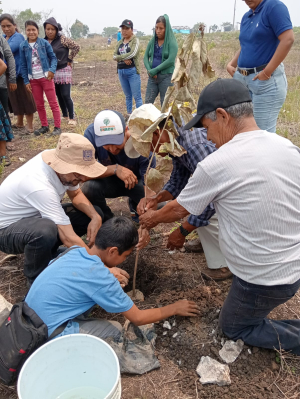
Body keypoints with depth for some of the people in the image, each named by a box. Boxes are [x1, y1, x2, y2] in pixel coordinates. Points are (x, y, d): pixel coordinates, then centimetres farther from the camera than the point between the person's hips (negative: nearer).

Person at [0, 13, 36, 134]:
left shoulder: (18, 37, -11)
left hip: (20, 73, -8)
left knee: (25, 99, -1)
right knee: (15, 99, 16)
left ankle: (29, 125, 8)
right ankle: (19, 123, 30)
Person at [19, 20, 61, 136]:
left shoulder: (44, 43, -5)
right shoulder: (23, 46, 1)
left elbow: (53, 57, 0)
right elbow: (23, 65, 4)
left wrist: (52, 70, -18)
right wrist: (26, 81, 0)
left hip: (46, 77, -3)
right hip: (33, 79, 3)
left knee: (53, 103, 0)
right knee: (39, 104, 11)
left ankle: (57, 127, 6)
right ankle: (44, 126, 23)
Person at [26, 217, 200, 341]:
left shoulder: (74, 251, -3)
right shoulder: (102, 279, -23)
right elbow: (138, 318, -12)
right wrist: (174, 308, 1)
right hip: (49, 336, -7)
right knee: (116, 330, 2)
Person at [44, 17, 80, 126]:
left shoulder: (63, 39, -9)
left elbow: (76, 47, -8)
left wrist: (69, 59, -5)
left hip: (63, 70, -5)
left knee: (66, 95, -9)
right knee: (59, 95, 11)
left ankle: (72, 118, 2)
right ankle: (65, 115, 25)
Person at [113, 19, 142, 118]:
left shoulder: (135, 40, 0)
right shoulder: (119, 43, 15)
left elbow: (133, 53, -17)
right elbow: (114, 56, 4)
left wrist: (120, 56, -7)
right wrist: (124, 58, -14)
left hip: (132, 71, -6)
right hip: (121, 71, 6)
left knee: (137, 96, -7)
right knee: (127, 96, 13)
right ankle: (129, 114, 20)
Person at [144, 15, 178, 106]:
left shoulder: (171, 42, -4)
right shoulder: (152, 41, 11)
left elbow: (170, 60, -15)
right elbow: (146, 57, 9)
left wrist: (154, 70, -16)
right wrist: (149, 70, -10)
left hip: (166, 77, -4)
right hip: (152, 77, 5)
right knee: (148, 102, 2)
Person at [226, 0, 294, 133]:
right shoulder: (246, 17, 15)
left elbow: (288, 40, -18)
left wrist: (267, 72, -21)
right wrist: (230, 65, 8)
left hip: (266, 80, -8)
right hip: (241, 78, 8)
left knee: (263, 132, -6)